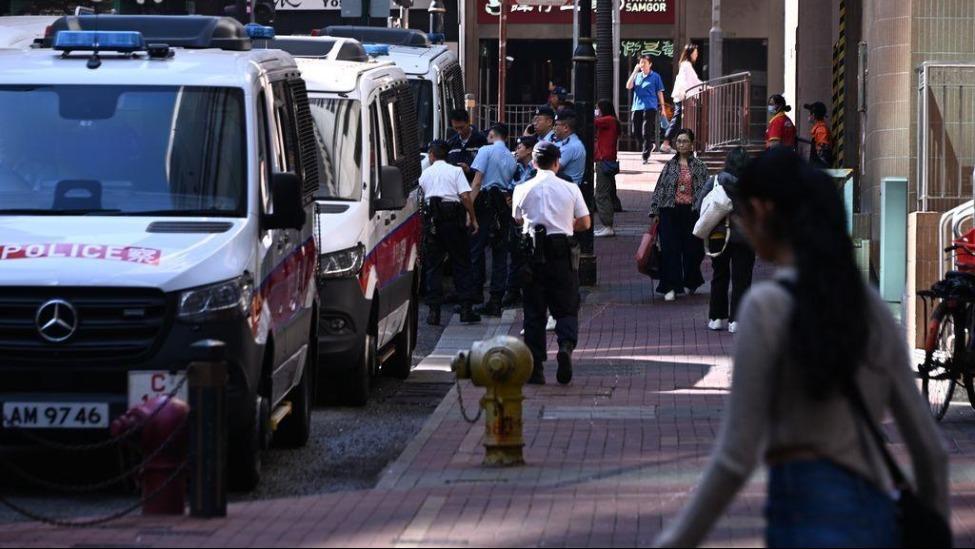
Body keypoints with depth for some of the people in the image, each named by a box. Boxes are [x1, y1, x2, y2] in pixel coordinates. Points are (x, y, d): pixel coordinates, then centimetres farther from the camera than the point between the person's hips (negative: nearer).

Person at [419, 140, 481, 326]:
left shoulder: (425, 174, 11)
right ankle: (466, 308, 0)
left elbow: (419, 198, 15)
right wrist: (473, 219, -1)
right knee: (461, 264, 5)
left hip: (431, 220, 2)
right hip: (453, 218, -2)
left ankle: (434, 311, -1)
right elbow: (465, 196, -7)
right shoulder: (456, 171, 3)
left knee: (433, 265, 6)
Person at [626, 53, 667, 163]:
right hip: (637, 107, 5)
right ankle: (650, 146, 31)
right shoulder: (637, 76, 12)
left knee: (646, 133, -9)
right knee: (636, 133, 7)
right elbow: (628, 86, -1)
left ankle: (646, 156, -4)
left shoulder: (655, 77, 2)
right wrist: (634, 72, -3)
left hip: (649, 107, -5)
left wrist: (662, 107, 2)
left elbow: (660, 92, 5)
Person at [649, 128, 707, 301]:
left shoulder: (699, 167, 4)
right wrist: (655, 212, 4)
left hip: (691, 211, -1)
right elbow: (660, 188, 9)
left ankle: (692, 281, 29)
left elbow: (705, 190, 1)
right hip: (670, 212, 1)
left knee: (691, 248, 6)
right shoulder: (670, 165, 9)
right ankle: (671, 287, -1)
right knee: (670, 249, -4)